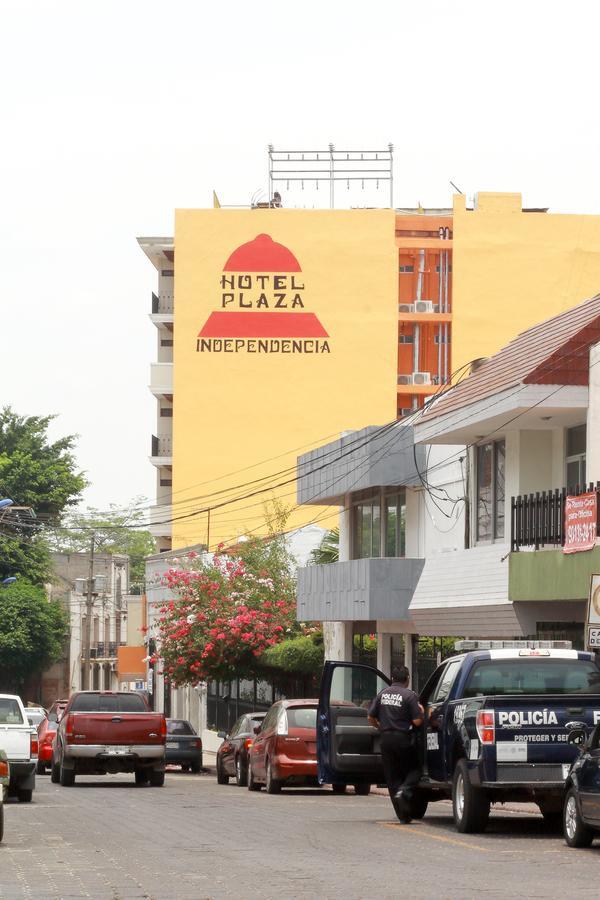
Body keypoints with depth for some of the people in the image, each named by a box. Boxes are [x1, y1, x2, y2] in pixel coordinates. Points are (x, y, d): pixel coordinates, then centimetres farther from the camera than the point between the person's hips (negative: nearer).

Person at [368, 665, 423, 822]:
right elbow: (417, 721, -11)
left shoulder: (383, 694, 6)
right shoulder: (409, 695, -8)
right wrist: (421, 712, 10)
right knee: (414, 769, 13)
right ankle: (405, 790, -17)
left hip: (386, 739, 4)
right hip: (403, 738, -4)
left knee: (392, 775, 9)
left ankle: (404, 814, 8)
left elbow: (371, 718, 8)